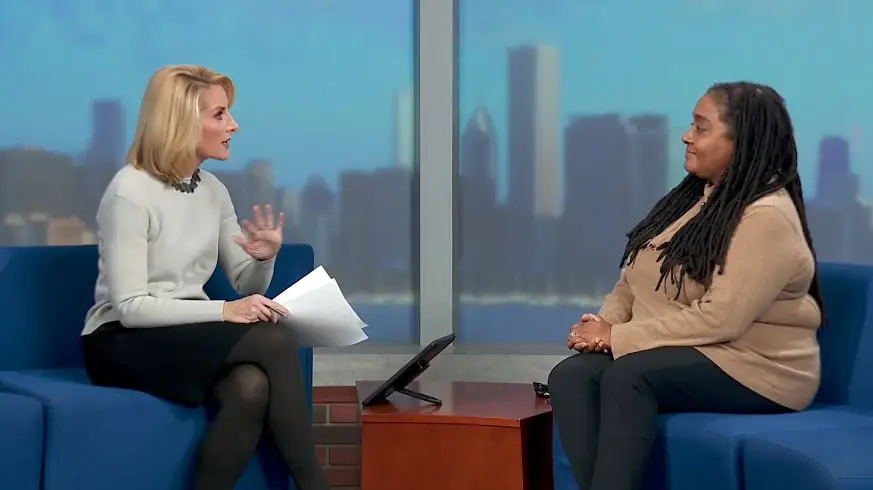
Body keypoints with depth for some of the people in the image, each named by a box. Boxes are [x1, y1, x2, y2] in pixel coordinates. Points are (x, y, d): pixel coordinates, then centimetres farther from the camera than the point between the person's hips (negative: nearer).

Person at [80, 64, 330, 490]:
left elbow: (248, 287, 12)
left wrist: (265, 258, -11)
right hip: (125, 342, -6)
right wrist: (223, 311, -26)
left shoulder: (213, 190, 8)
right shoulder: (130, 193, -14)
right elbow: (130, 308, -19)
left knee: (252, 386, -31)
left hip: (190, 335, 6)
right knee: (274, 339, -28)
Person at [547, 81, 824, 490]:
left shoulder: (767, 217, -16)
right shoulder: (693, 196, 12)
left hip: (752, 367, -8)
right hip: (678, 358, 8)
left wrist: (619, 337, -21)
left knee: (627, 376, -33)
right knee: (569, 376, -20)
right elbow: (633, 282, 13)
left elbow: (719, 319, -24)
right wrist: (605, 323, -8)